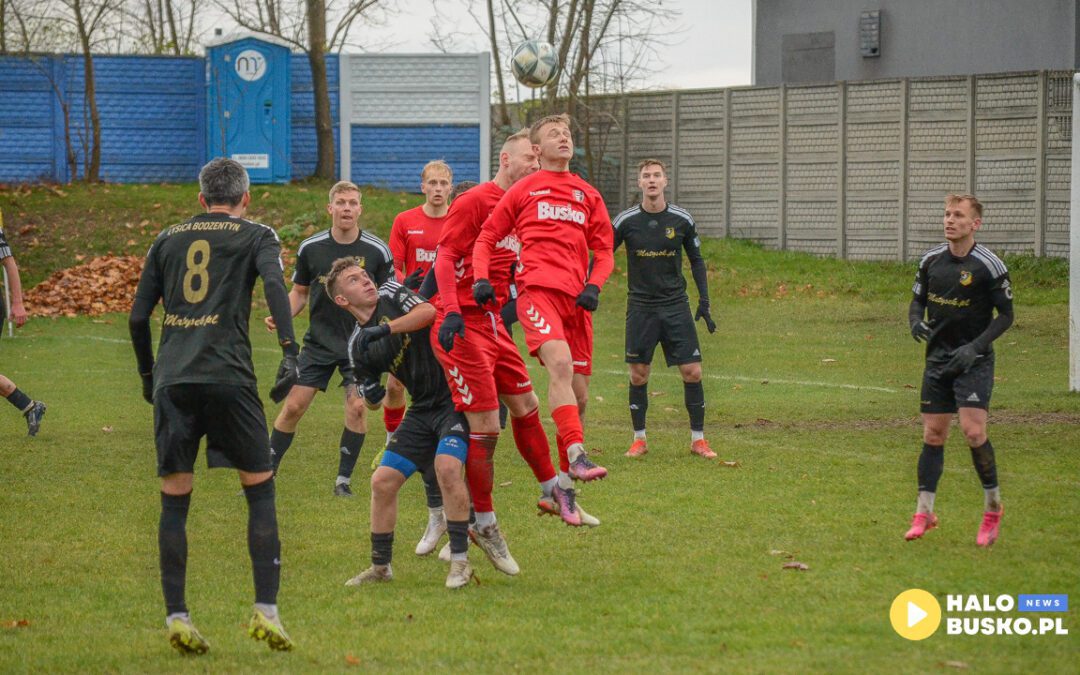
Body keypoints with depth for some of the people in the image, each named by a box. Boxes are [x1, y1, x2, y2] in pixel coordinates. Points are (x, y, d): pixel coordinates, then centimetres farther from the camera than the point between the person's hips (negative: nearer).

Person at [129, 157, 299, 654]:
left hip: (171, 379, 3)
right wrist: (289, 352, -17)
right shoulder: (256, 236, 11)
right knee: (260, 489, 6)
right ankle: (265, 611, -2)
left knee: (175, 499, 7)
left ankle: (176, 617, 1)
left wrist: (147, 374, 28)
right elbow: (274, 283, -9)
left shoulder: (167, 240, 20)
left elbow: (138, 316, 16)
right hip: (228, 376, -3)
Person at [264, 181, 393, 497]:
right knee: (293, 406, -3)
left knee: (357, 406, -14)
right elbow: (299, 292, 9)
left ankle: (343, 480, 1)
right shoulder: (310, 248, -3)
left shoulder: (377, 251, -7)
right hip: (319, 341, 1)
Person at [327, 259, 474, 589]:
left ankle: (460, 561, -16)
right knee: (382, 481, 0)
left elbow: (429, 311, -21)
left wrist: (385, 329, -28)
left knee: (447, 466, -26)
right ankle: (380, 566, 17)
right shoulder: (358, 347, 7)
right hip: (423, 410, 6)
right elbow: (372, 399, 14)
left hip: (455, 398, -6)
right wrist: (372, 396, -9)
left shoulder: (391, 293, -3)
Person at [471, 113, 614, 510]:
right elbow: (486, 238, 14)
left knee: (578, 393, 5)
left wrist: (593, 286, 0)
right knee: (560, 362, -30)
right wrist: (482, 279, -3)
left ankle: (565, 481, 19)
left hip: (576, 298, 5)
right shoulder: (524, 190, 12)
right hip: (537, 290, -5)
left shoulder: (588, 195, 21)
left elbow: (603, 250, 20)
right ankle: (576, 455, -39)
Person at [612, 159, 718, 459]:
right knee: (638, 375, 0)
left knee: (692, 371, -5)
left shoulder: (682, 220, -1)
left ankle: (698, 439, 7)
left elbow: (696, 260, 9)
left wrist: (704, 302, 4)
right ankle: (639, 439, 14)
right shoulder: (626, 220, -5)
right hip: (641, 307, 0)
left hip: (676, 305, 1)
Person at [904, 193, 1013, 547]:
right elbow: (918, 301, 16)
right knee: (933, 434, 4)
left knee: (973, 431, -17)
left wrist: (975, 346, -17)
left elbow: (1005, 315, -6)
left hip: (974, 360, -5)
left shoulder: (988, 265, -10)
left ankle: (993, 507, 1)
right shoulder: (931, 260, 4)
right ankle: (924, 513, 12)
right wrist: (916, 322, -8)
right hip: (938, 359, 5)